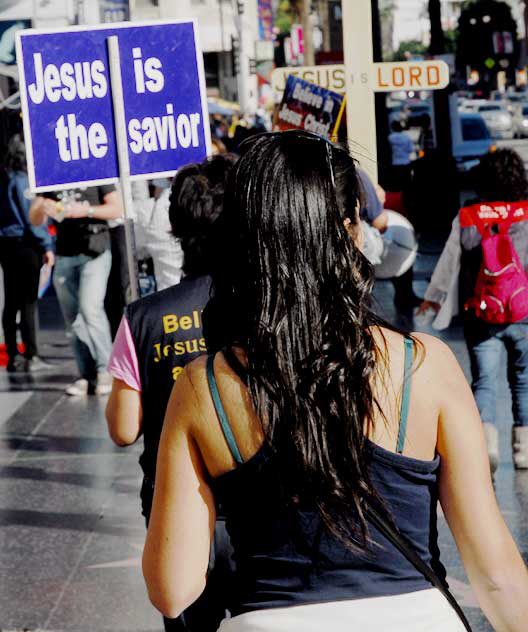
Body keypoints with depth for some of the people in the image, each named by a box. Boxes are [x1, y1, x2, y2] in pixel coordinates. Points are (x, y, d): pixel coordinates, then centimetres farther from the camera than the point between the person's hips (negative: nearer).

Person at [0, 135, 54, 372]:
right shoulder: (23, 180, -13)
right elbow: (31, 215, -15)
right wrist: (46, 245, -11)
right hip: (24, 244, -8)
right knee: (28, 301, -4)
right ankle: (31, 356, -3)